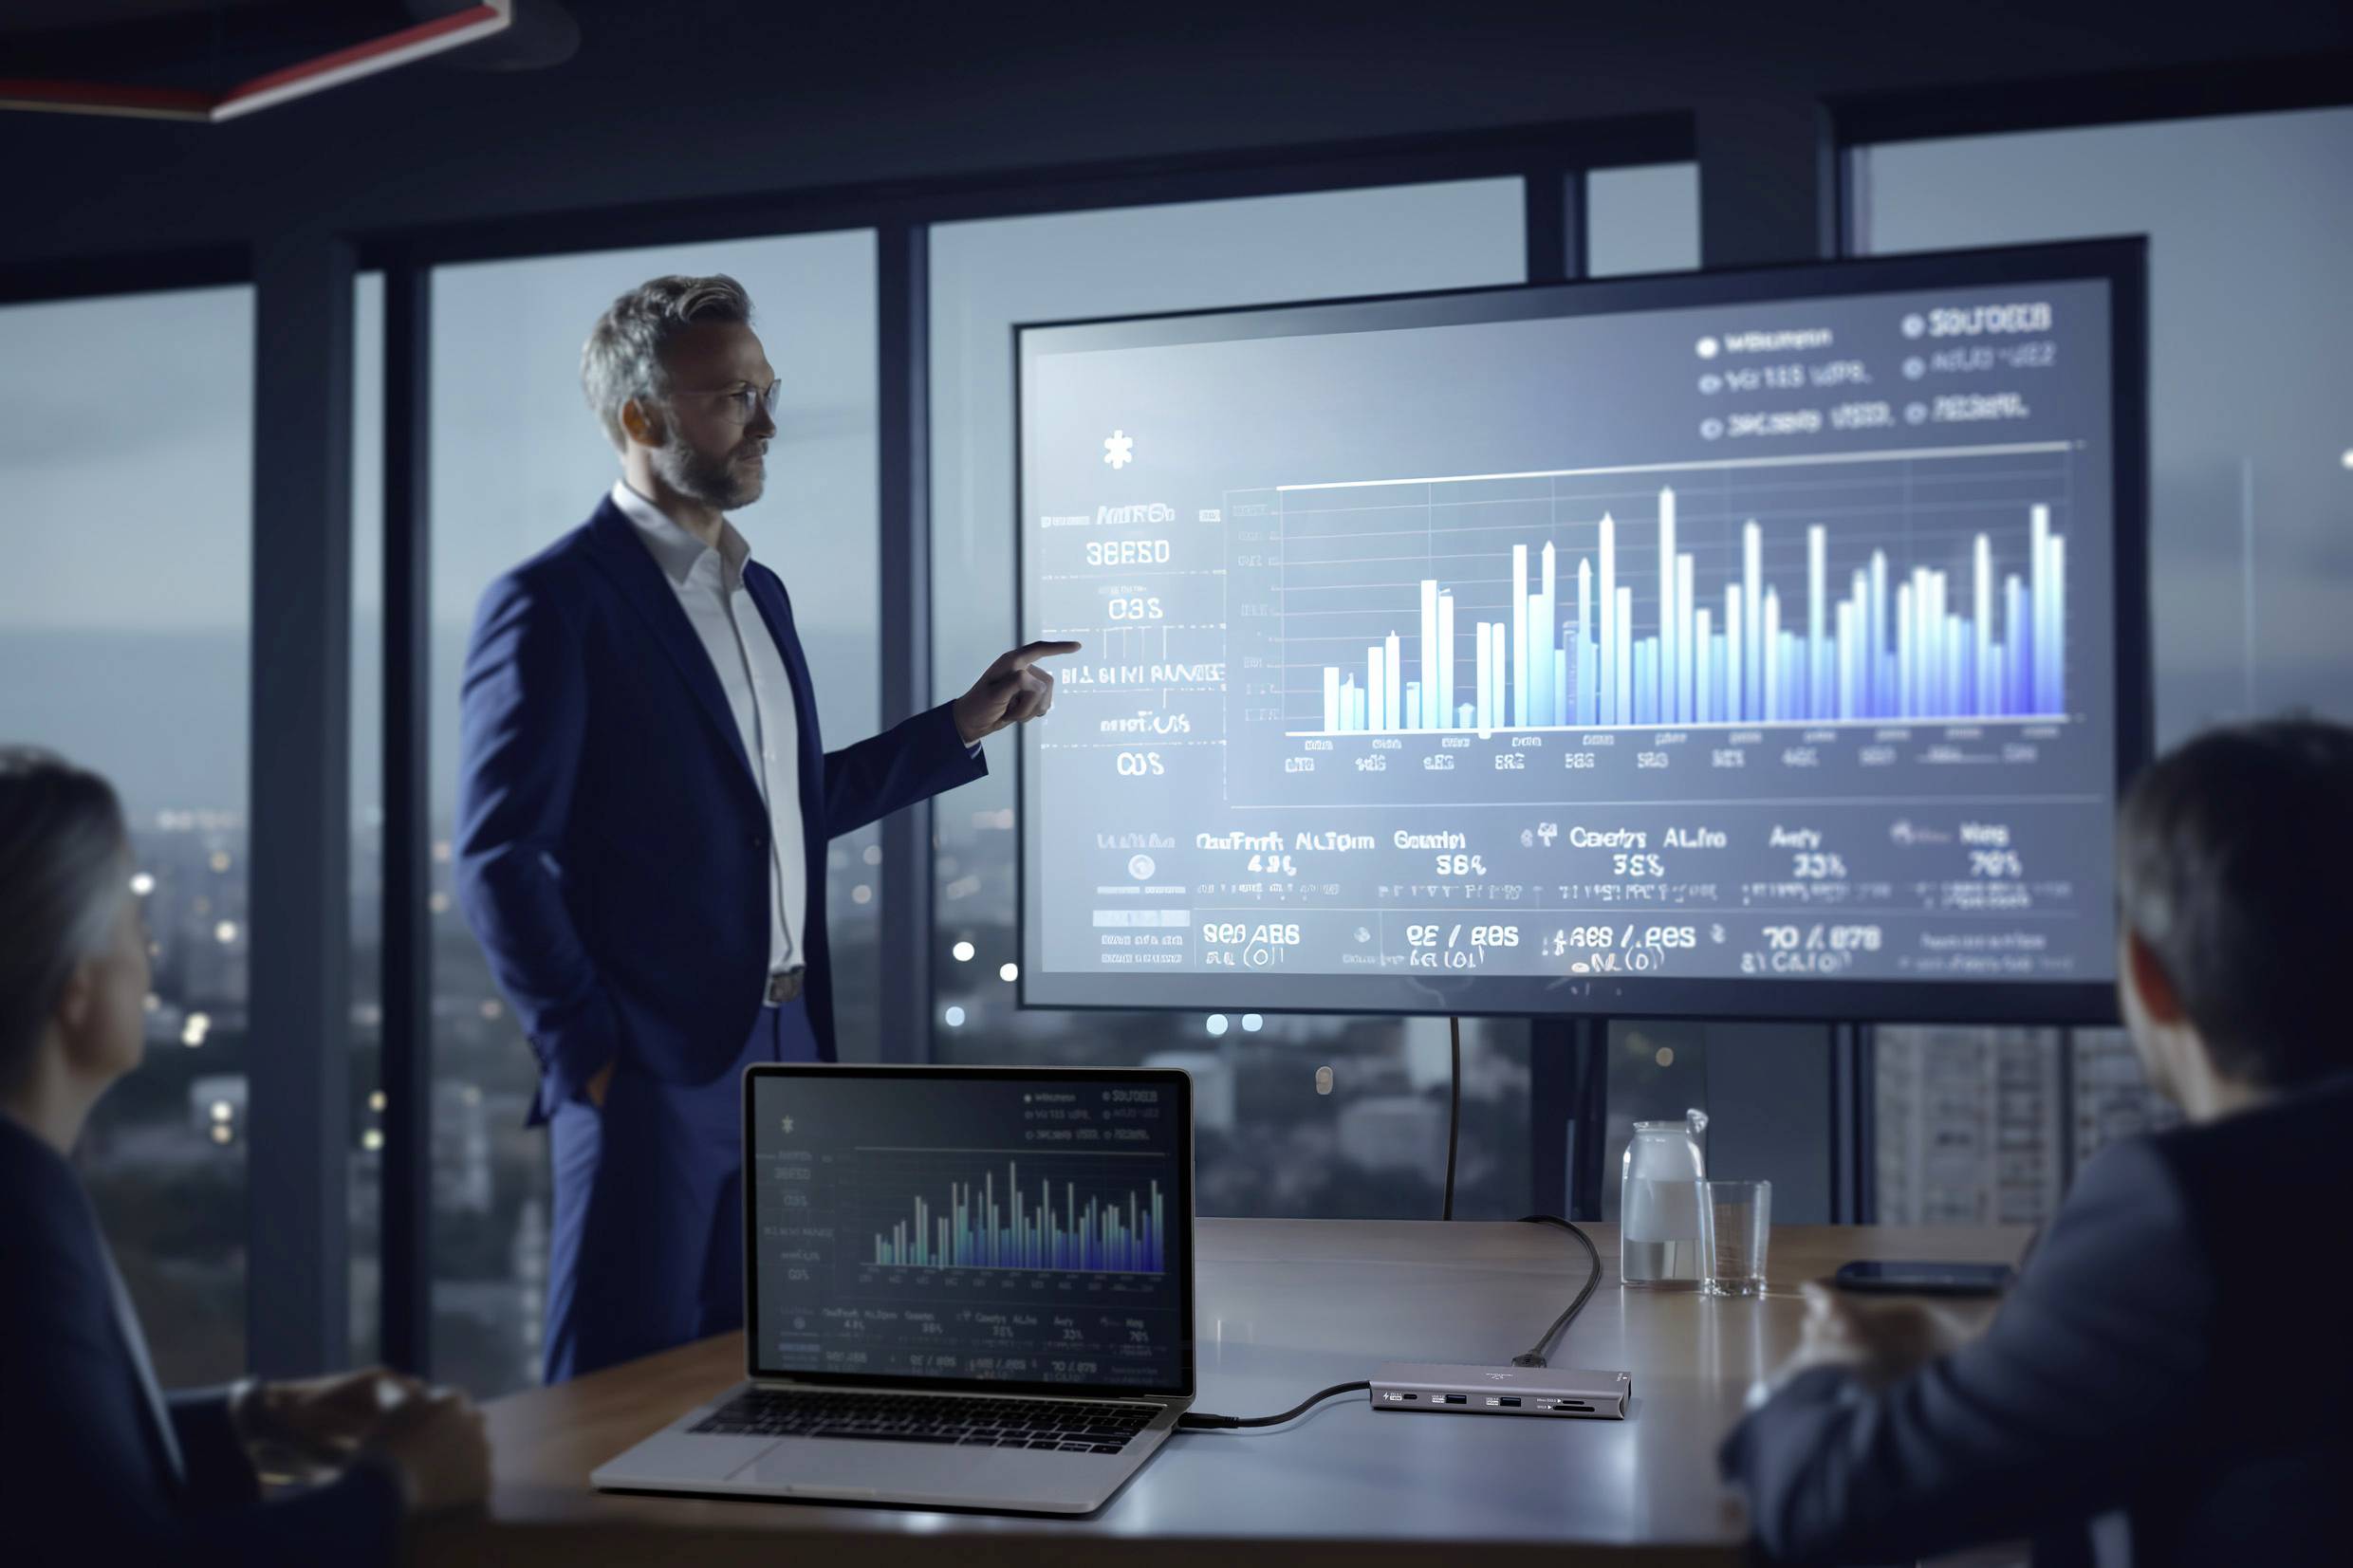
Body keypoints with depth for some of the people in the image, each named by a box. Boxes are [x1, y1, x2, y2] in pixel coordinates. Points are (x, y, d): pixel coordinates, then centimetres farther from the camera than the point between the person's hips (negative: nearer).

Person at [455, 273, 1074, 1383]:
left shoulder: (759, 593, 15)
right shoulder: (553, 605, -10)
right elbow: (499, 859, -13)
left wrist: (965, 723, 18)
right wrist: (588, 1059, -13)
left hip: (785, 1050, 8)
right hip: (653, 1074, -7)